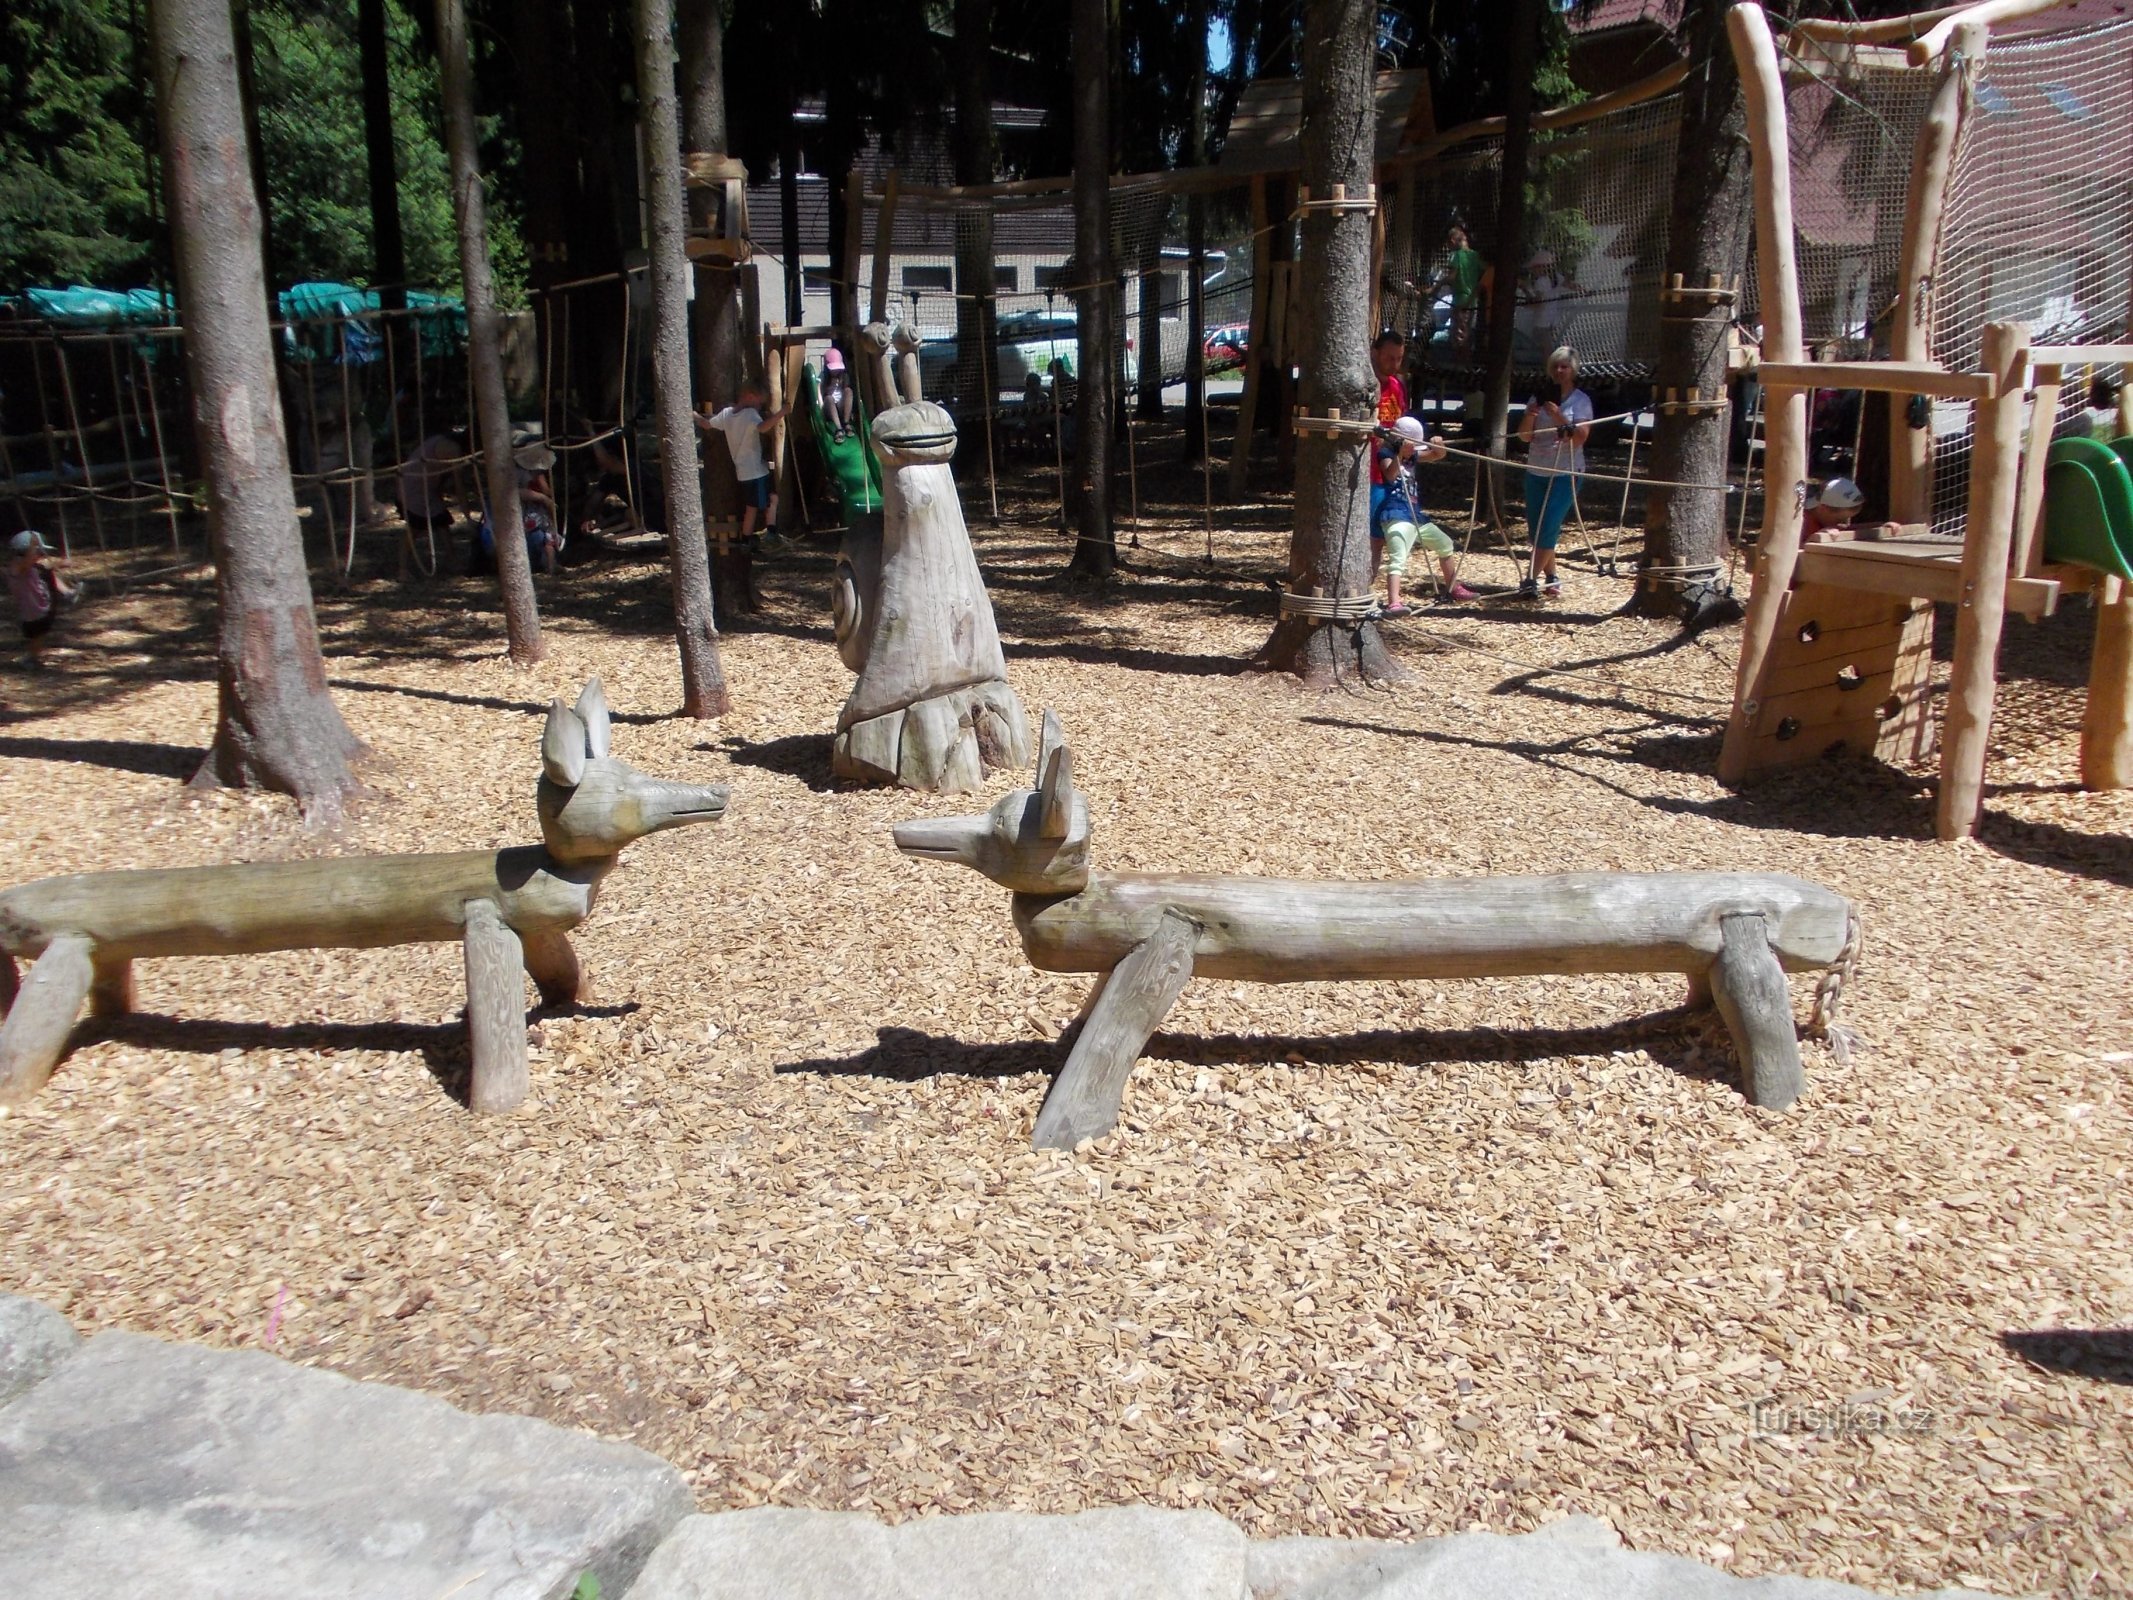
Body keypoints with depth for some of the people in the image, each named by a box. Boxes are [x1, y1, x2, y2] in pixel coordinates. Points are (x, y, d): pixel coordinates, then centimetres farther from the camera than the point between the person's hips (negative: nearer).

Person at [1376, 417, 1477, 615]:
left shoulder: (1412, 455, 16)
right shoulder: (1386, 453, -7)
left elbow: (1438, 455, 18)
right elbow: (1390, 475, -26)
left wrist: (1437, 445, -3)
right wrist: (1400, 453, -38)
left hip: (1416, 515, 9)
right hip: (1397, 516, -9)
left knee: (1445, 544, 24)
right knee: (1397, 559, -27)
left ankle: (1453, 588, 40)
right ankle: (1393, 603, -43)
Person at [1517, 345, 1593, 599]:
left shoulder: (1580, 400, -4)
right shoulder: (1540, 397, 8)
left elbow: (1580, 438, -13)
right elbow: (1525, 436, 4)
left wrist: (1558, 417, -23)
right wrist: (1531, 415, -15)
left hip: (1565, 473, -5)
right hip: (1536, 471, 5)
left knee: (1548, 527, -12)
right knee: (1536, 527, 6)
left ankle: (1532, 579, -12)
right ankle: (1551, 578, 17)